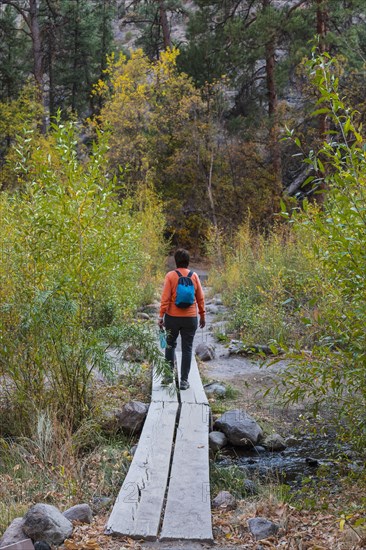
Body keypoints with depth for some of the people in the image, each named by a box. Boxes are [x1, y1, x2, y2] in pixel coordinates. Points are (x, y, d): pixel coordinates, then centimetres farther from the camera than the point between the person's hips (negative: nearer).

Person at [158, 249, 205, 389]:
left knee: (170, 345, 19)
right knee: (187, 348, 6)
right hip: (190, 318, 1)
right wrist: (202, 316, 13)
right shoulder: (194, 276, 0)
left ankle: (169, 373, 16)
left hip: (173, 317, -1)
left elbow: (165, 298, -10)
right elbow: (200, 298, 3)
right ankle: (184, 380, 6)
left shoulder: (170, 276, -6)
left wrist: (161, 316, -6)